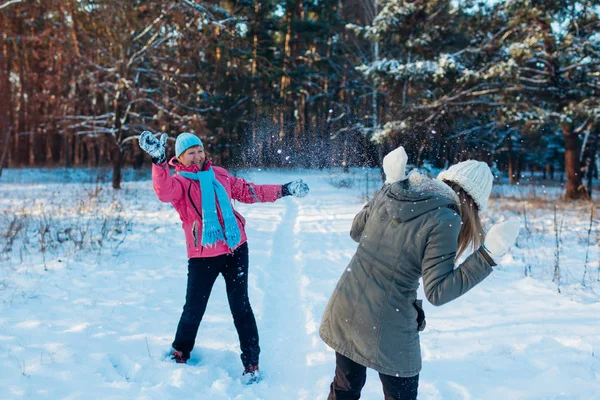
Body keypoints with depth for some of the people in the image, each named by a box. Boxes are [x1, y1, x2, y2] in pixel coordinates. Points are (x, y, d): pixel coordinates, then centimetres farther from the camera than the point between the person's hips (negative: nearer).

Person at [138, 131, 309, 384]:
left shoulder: (219, 174, 10)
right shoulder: (179, 181, -4)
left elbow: (248, 192, 20)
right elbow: (164, 192, -28)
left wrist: (283, 190, 17)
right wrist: (158, 161, -45)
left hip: (236, 249, 3)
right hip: (203, 256, -3)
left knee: (240, 307, 4)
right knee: (194, 308, 6)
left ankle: (251, 362, 14)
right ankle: (181, 352, 33)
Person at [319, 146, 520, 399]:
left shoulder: (389, 193, -2)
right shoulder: (444, 220, -18)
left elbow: (356, 232, 16)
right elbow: (437, 292, -16)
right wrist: (489, 255, -16)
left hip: (343, 311, 6)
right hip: (386, 328, -5)